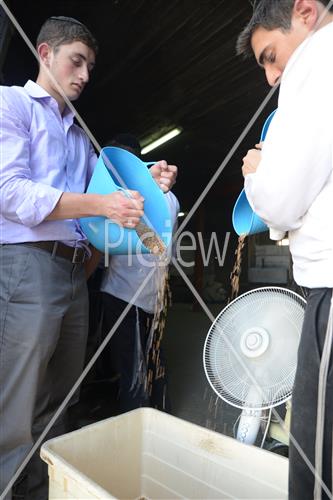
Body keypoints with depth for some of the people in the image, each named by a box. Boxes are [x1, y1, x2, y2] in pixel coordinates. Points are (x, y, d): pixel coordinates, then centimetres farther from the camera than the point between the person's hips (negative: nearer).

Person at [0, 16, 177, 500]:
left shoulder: (80, 133, 25)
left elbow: (102, 187, 21)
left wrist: (145, 183, 3)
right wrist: (101, 205, -19)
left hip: (75, 271, 8)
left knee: (55, 408, 16)